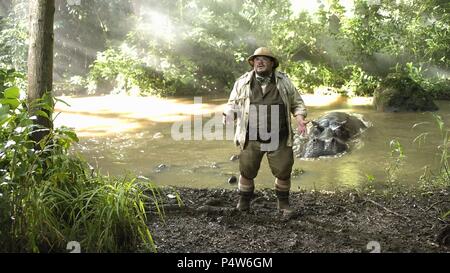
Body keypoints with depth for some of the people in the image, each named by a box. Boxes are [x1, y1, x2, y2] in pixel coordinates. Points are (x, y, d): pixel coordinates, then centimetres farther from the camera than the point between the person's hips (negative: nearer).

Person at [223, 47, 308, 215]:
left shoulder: (284, 81, 5)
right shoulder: (242, 82, 3)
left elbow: (297, 103, 11)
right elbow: (232, 104, 9)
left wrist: (299, 118, -7)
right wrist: (228, 114, -13)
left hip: (279, 139, 1)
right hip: (251, 139, 0)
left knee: (283, 172, 6)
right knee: (247, 172, 6)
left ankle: (283, 203, 27)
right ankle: (243, 202, 27)